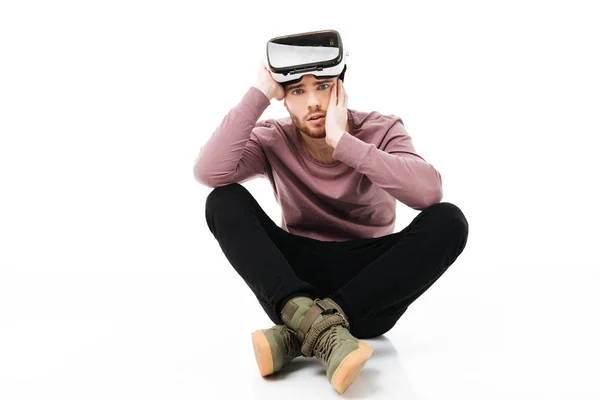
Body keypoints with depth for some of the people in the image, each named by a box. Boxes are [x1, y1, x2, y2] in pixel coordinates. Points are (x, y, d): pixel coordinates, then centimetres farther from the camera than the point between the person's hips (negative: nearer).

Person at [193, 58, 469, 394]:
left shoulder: (382, 131, -5)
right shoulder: (273, 139, -2)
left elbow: (430, 191, -26)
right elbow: (209, 173, -22)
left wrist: (343, 142, -27)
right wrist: (259, 93, -19)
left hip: (373, 289, 0)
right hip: (295, 278, 1)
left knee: (448, 220, -26)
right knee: (224, 201, -19)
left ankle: (300, 334, -32)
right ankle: (318, 325, -38)